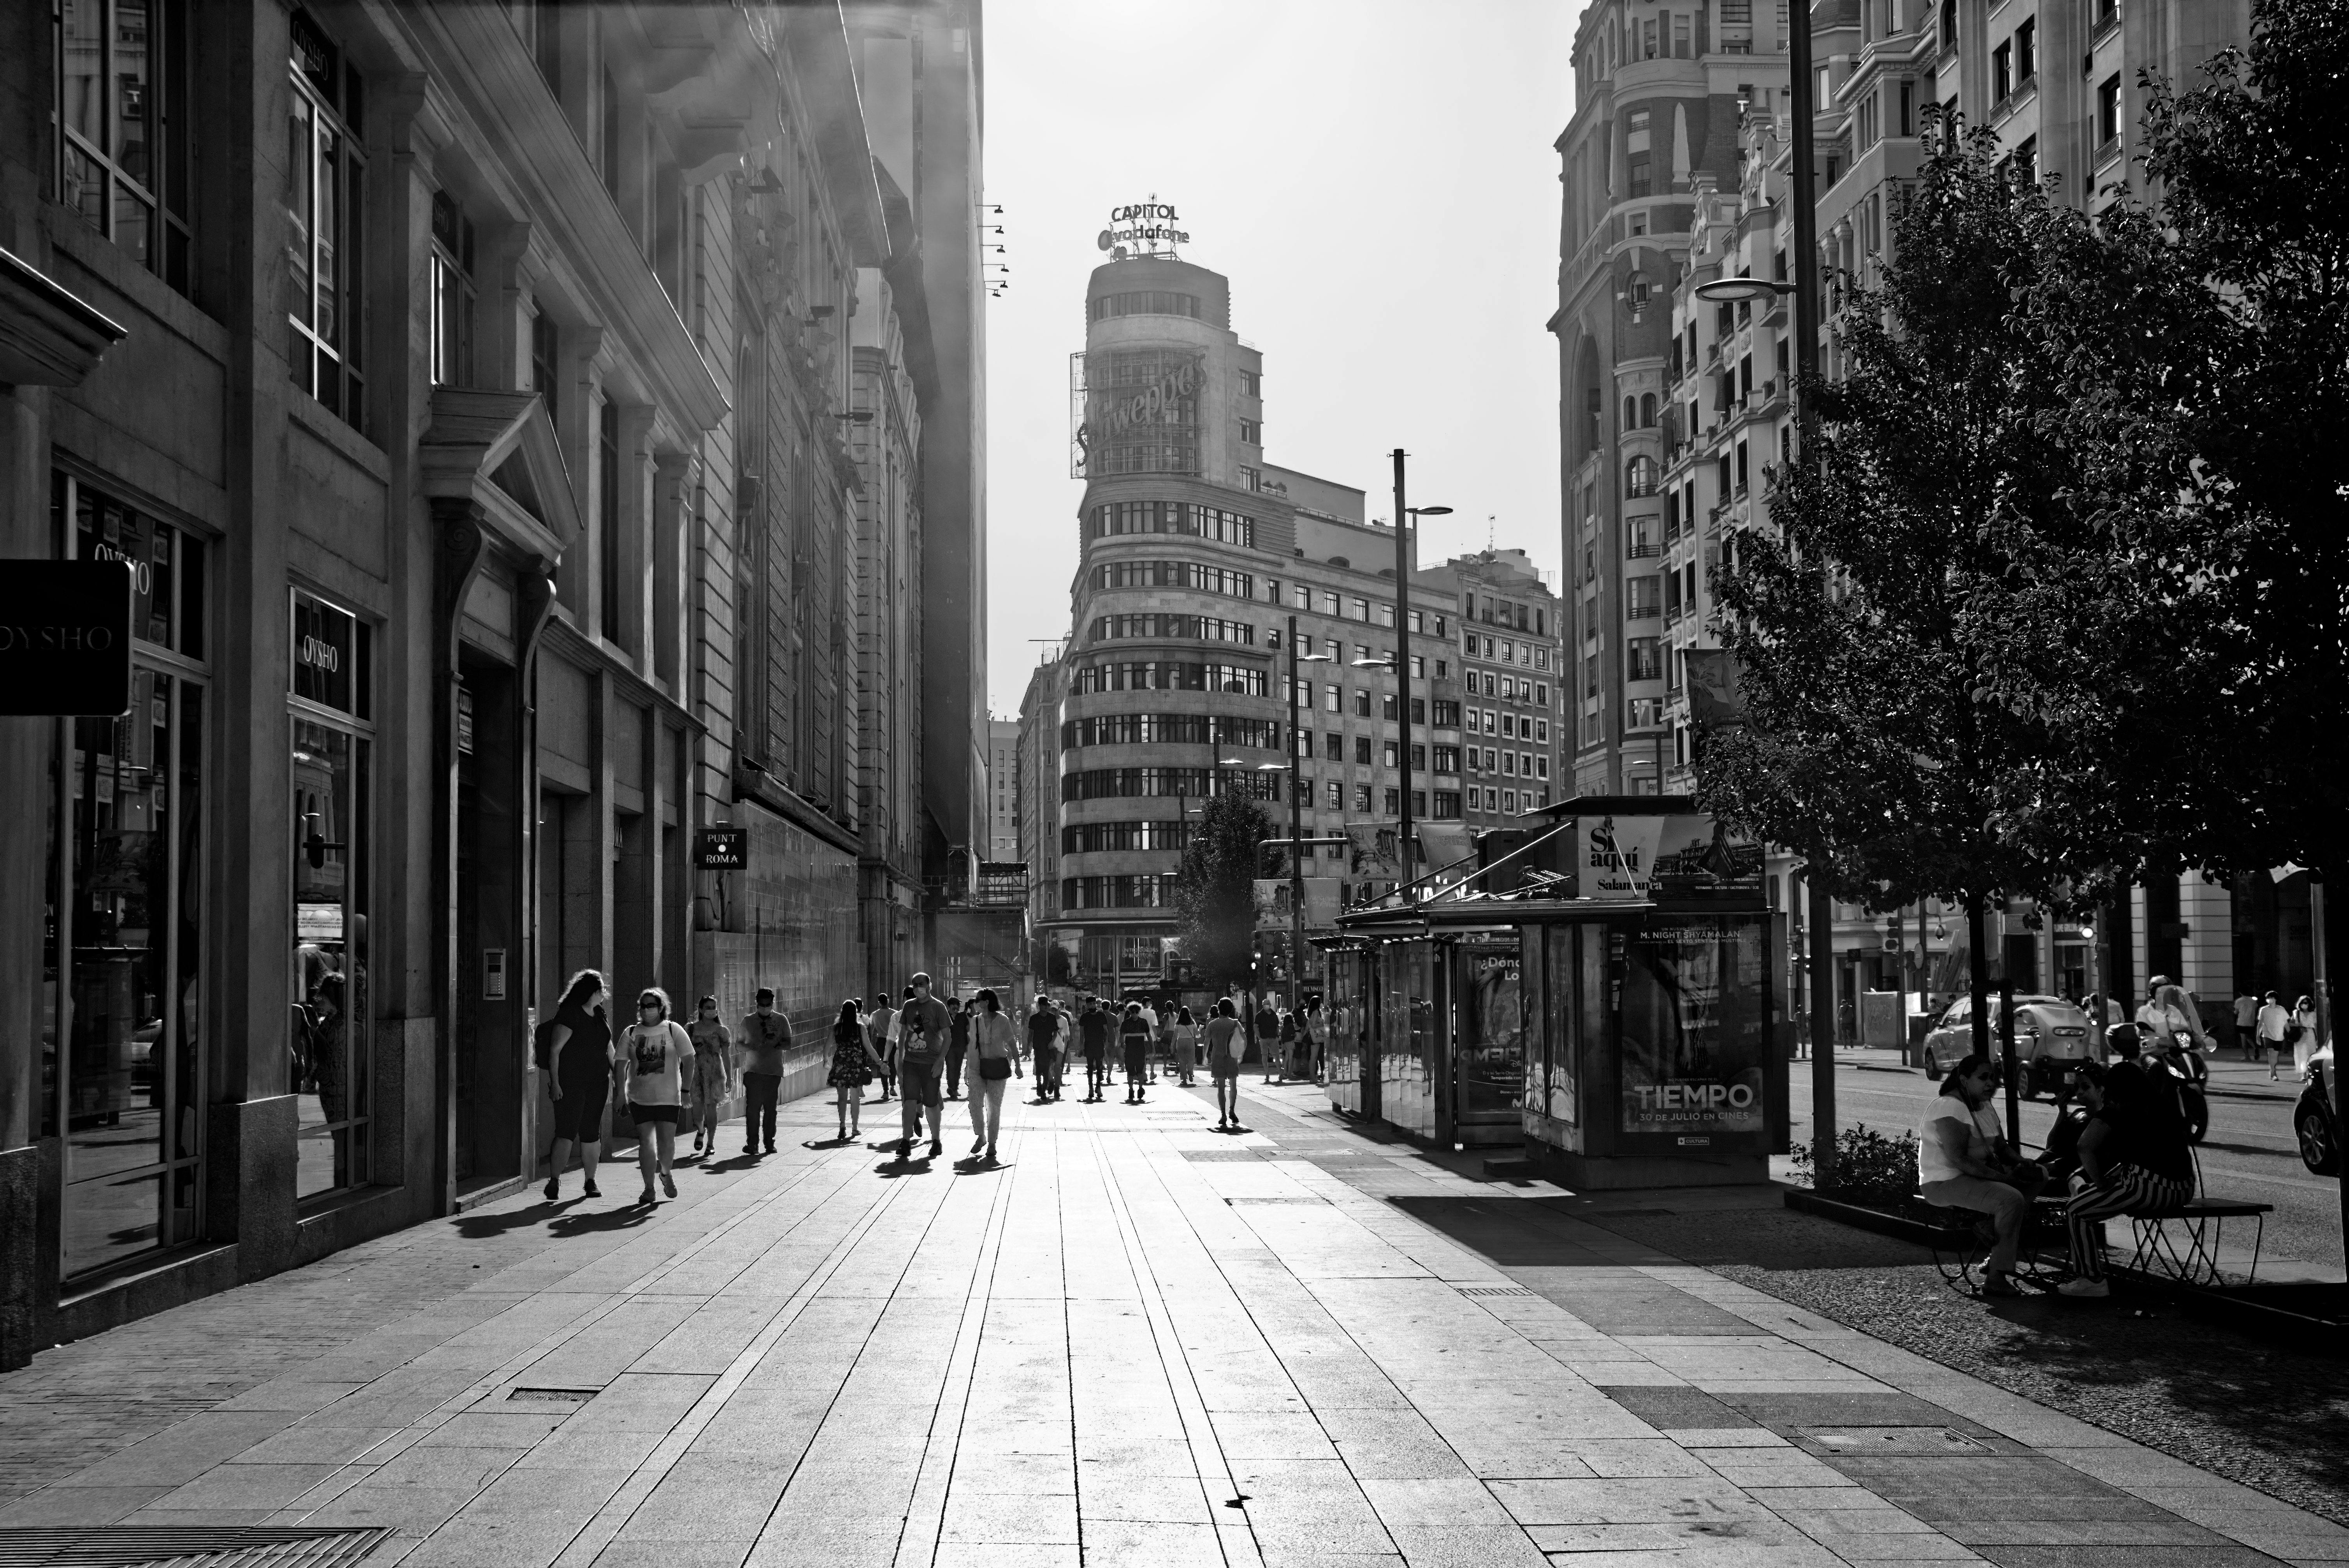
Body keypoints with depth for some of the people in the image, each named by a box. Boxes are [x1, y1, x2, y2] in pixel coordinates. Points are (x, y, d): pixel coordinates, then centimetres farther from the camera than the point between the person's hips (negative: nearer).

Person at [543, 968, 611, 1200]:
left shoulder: (599, 1016, 15)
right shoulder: (569, 1014, -9)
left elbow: (609, 1049, 23)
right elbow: (555, 1050, -11)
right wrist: (555, 1082, -17)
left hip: (597, 1083, 7)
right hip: (570, 1083, -7)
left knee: (592, 1134, 9)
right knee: (566, 1132, -12)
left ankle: (591, 1181, 17)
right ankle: (554, 1181, -9)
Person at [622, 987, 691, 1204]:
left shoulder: (673, 1030, 2)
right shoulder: (631, 1033, 6)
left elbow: (689, 1060, 1)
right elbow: (621, 1065, 6)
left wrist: (686, 1090, -6)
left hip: (668, 1097, -1)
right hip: (640, 1097, 1)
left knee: (667, 1142, -3)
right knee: (646, 1142, -5)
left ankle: (665, 1173, 28)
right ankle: (649, 1189, 4)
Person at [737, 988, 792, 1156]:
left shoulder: (781, 1020, 8)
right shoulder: (748, 1021, 9)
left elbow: (788, 1044, 3)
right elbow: (738, 1045, 11)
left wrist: (774, 1046, -16)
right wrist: (752, 1047, -10)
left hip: (774, 1071, 0)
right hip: (753, 1071, 0)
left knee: (771, 1108, 1)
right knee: (753, 1107, -6)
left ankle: (769, 1143, 9)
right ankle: (752, 1143, -2)